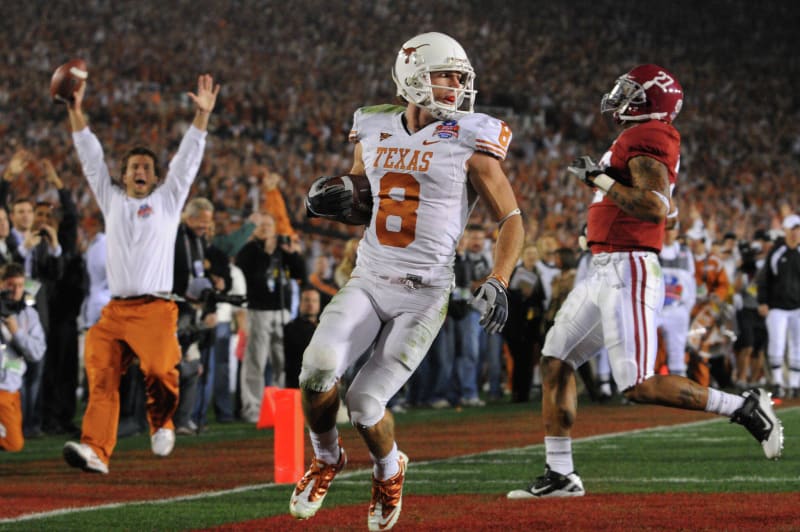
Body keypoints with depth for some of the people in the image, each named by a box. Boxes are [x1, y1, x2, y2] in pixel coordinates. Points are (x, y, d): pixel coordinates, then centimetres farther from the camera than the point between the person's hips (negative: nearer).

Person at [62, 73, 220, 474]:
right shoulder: (113, 200, 22)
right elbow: (91, 158, 20)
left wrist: (202, 115, -1)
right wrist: (76, 111, 13)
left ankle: (161, 423, 4)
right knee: (101, 376, -14)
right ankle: (95, 450, -23)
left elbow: (188, 159, 9)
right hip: (115, 310, 3)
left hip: (156, 309, -3)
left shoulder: (167, 200, 16)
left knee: (160, 370, -24)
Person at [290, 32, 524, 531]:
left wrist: (498, 281, -17)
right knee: (321, 365, -21)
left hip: (424, 293, -3)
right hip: (368, 282, 3)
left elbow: (511, 219, -3)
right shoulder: (374, 134, 6)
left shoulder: (469, 145, -8)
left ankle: (390, 471, 26)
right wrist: (335, 201, -2)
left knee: (364, 402, -9)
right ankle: (326, 459, 9)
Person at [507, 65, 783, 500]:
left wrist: (600, 178, -18)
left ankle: (744, 408, -4)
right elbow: (667, 210, 28)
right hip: (604, 270, 10)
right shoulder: (639, 140, 17)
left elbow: (656, 208, -26)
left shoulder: (645, 140, -13)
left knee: (640, 386, -14)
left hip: (628, 271, -10)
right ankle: (560, 475, 13)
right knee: (555, 361, 10)